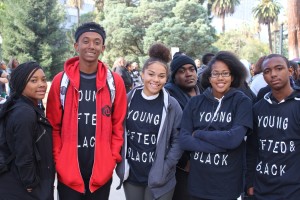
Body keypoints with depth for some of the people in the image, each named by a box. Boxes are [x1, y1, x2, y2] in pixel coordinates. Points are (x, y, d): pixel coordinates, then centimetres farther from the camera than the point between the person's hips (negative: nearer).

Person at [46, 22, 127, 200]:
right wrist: (58, 160, -4)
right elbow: (54, 126, 1)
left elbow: (118, 124, 3)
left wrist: (113, 157, -2)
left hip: (102, 170, 1)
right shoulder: (61, 81, -2)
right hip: (68, 170, 0)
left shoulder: (115, 81, -1)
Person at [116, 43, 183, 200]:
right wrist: (121, 162, 0)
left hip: (158, 178, -2)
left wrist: (165, 168, -10)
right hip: (131, 175, 2)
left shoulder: (171, 105, -7)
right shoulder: (128, 99, -2)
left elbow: (178, 140, -4)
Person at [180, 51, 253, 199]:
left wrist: (198, 134, -9)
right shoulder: (195, 102, 0)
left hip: (228, 184, -2)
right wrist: (221, 144, -17)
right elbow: (184, 140, -8)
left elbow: (234, 139, -18)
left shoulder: (242, 101, -6)